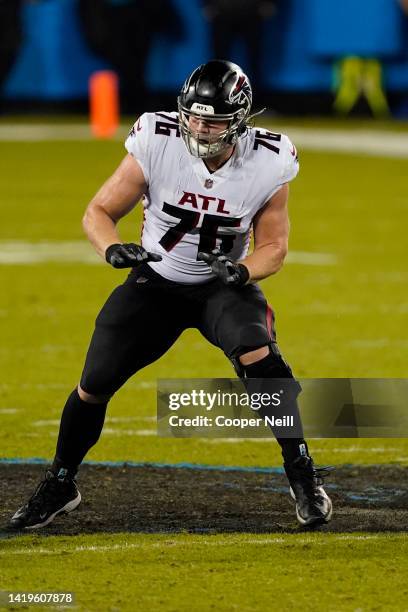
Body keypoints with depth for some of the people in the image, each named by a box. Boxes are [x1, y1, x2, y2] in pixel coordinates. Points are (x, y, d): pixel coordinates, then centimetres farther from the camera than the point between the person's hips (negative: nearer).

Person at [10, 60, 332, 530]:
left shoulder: (267, 165, -20)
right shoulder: (157, 145, -23)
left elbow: (274, 245, -6)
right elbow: (98, 212, -14)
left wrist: (244, 270, -28)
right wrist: (112, 249, -35)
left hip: (223, 284, -1)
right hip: (157, 280, 1)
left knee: (259, 358, -29)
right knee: (94, 385, -1)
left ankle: (302, 474, -12)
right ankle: (59, 485, 25)